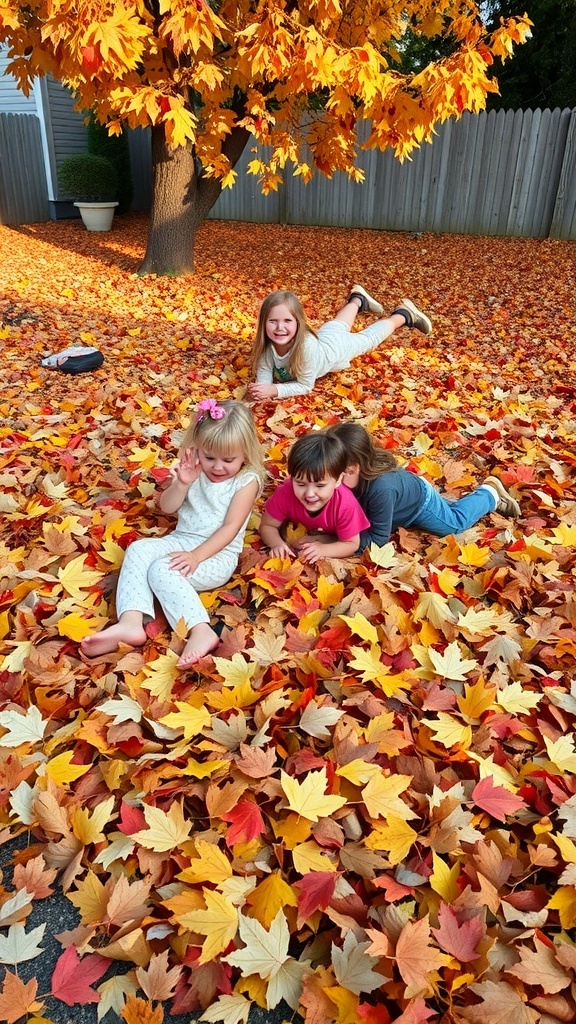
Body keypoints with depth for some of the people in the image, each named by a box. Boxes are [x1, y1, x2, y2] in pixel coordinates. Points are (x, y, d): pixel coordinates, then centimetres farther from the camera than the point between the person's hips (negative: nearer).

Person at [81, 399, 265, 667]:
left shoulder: (247, 480, -8)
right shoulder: (194, 469, 6)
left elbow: (231, 527, -15)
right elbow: (167, 507, 4)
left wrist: (196, 556, -24)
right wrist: (181, 484, -17)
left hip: (218, 553, -6)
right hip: (181, 540, 6)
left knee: (162, 569, -29)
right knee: (138, 549, -20)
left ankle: (201, 631, -38)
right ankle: (130, 623, -35)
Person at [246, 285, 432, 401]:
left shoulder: (306, 345, -47)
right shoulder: (265, 344, -35)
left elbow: (305, 386, -38)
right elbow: (263, 377, -28)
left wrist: (274, 390, -51)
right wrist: (259, 390, -51)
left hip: (336, 347, -4)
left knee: (369, 337, 22)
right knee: (338, 324, 34)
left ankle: (405, 313, 46)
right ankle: (357, 300, 61)